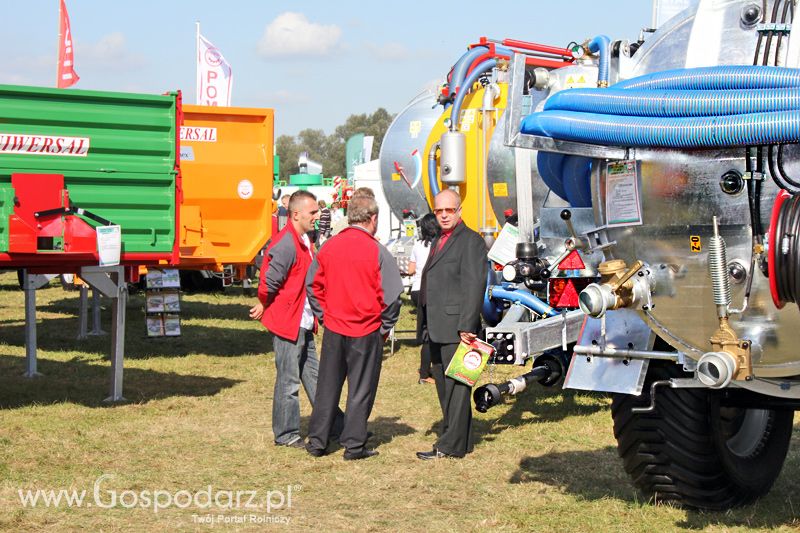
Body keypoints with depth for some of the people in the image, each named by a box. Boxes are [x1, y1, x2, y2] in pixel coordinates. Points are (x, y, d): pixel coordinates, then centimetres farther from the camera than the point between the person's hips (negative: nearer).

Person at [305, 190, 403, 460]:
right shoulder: (376, 251, -12)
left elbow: (313, 284, 8)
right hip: (366, 332, -4)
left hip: (333, 329, 4)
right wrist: (385, 327, 1)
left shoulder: (329, 246, 1)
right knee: (361, 389, 7)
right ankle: (354, 445, 11)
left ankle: (317, 441, 17)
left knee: (327, 386, 13)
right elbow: (391, 295, -12)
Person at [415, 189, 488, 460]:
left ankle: (452, 445, -4)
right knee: (443, 385, 13)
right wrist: (425, 325, 17)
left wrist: (466, 326, -22)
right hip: (437, 330, 9)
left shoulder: (470, 241, -8)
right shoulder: (438, 242, 21)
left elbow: (474, 286, -16)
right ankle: (455, 436, 21)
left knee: (456, 386, -6)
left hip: (456, 328, -9)